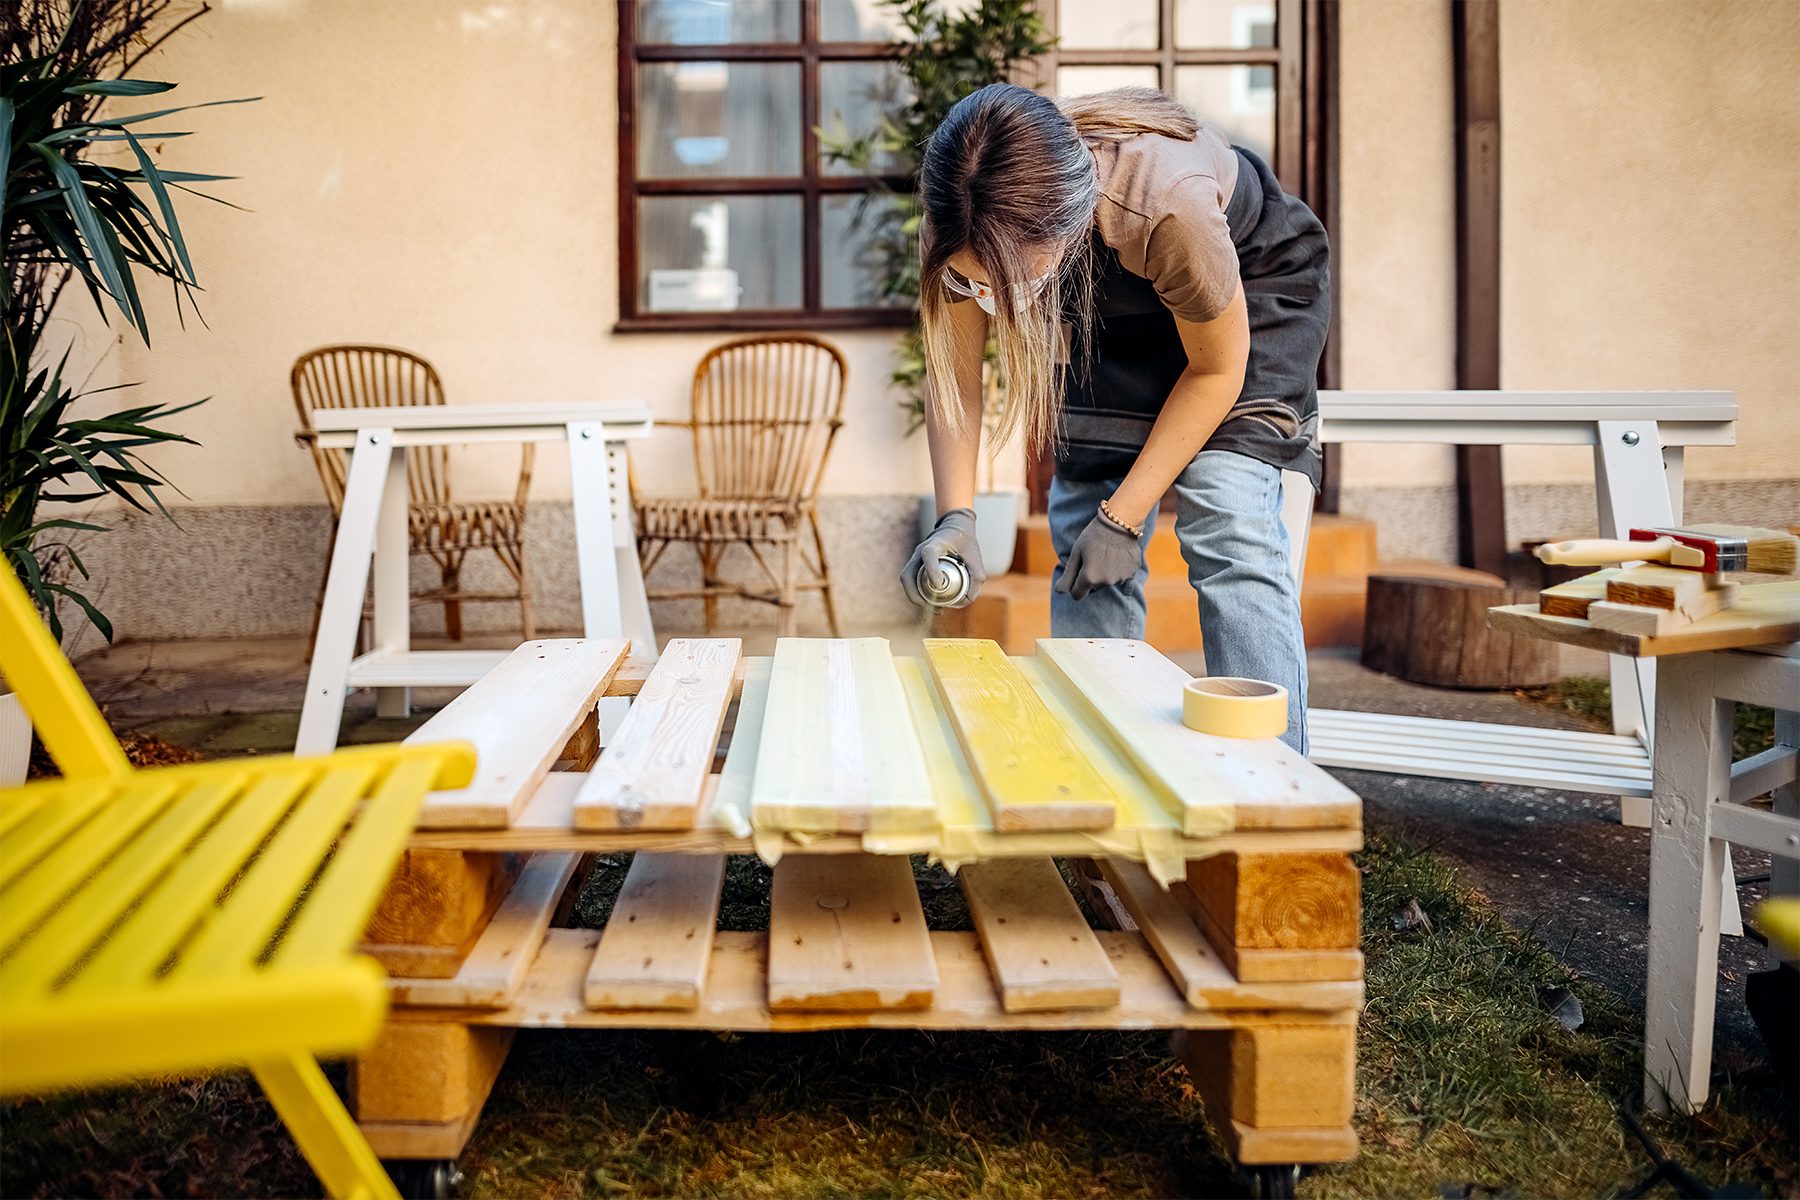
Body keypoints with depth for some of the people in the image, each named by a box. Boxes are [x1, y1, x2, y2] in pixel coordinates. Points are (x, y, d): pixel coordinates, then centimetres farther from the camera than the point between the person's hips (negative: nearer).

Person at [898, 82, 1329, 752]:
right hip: (1110, 302, 4)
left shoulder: (1168, 205, -42)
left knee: (1227, 530, -20)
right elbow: (954, 376, -15)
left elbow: (1216, 369, -24)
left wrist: (1123, 516, -23)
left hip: (1253, 281, -4)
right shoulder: (967, 221, -30)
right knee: (1084, 534, -5)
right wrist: (956, 519, -29)